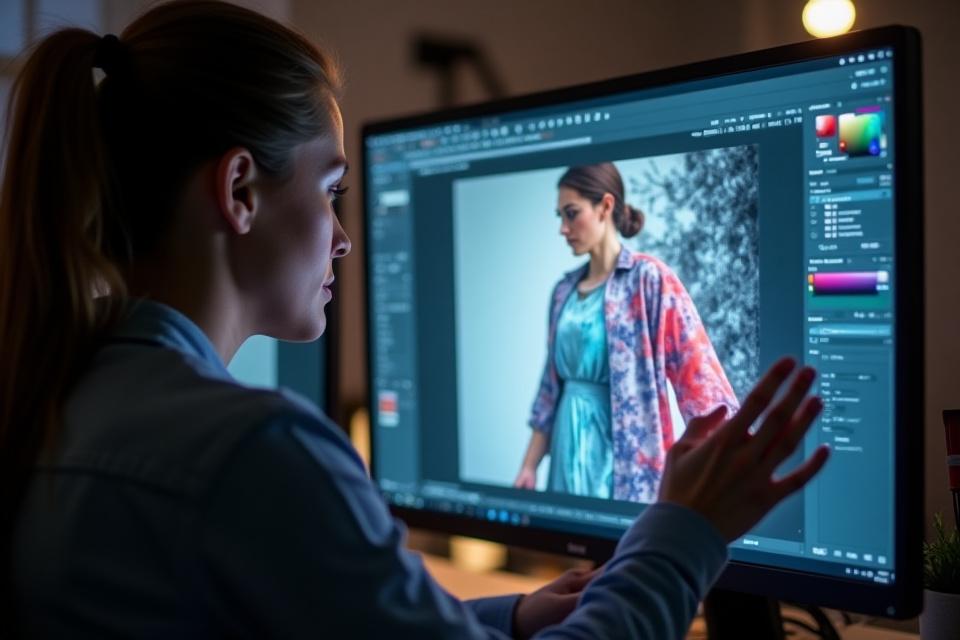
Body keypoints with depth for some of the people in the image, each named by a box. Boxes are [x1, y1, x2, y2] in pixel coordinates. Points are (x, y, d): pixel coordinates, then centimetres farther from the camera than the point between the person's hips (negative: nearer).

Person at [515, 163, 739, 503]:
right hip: (569, 449, 6)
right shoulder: (565, 290, 10)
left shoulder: (649, 279, -9)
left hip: (622, 451, -6)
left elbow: (697, 371, -17)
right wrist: (529, 466, 10)